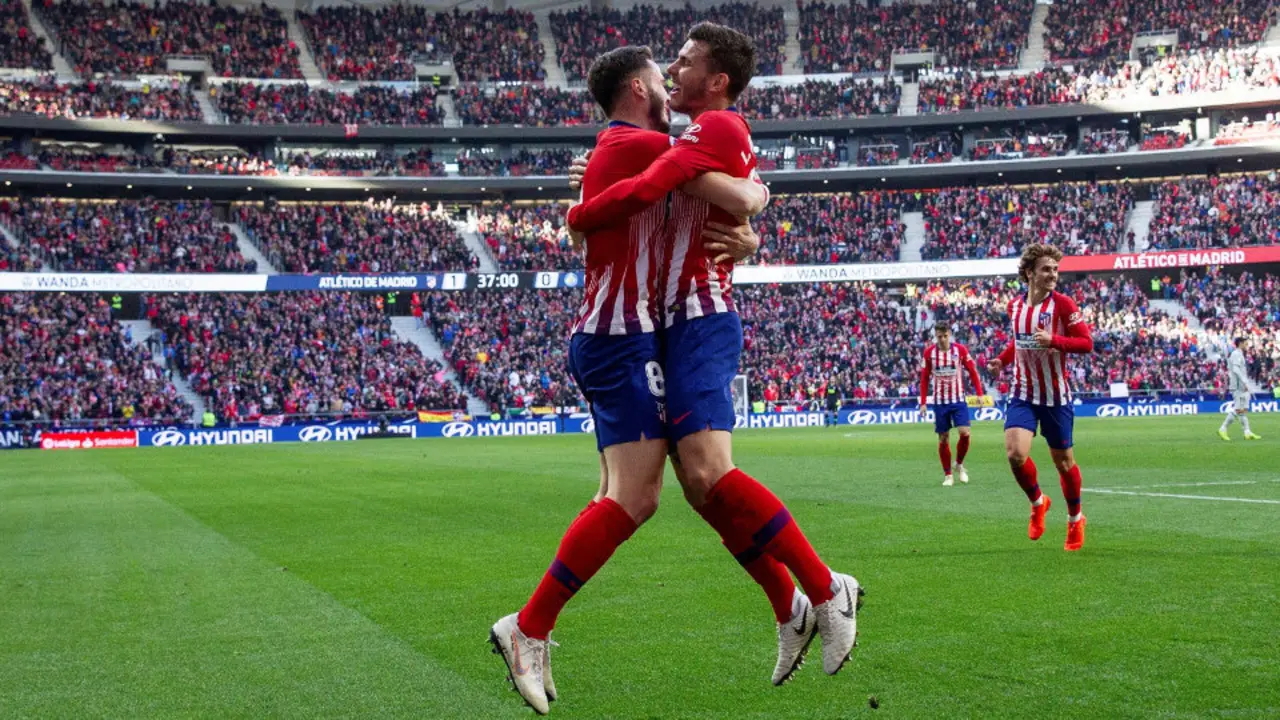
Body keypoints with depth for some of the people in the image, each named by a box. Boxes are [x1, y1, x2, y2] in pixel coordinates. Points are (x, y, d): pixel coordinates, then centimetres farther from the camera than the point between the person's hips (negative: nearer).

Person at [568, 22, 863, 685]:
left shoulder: (717, 127, -10)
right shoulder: (724, 138, 22)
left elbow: (642, 191, -22)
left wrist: (578, 217, -5)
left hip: (699, 320, -10)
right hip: (688, 322, 10)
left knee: (708, 472, -21)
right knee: (702, 486, 8)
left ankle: (826, 590, -10)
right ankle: (790, 609, 15)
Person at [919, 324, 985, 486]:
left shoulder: (960, 350, -5)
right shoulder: (929, 353, -2)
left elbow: (972, 372, 2)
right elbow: (924, 378, 4)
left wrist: (980, 393, -7)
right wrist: (923, 402, 0)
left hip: (958, 400, -1)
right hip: (940, 401, 1)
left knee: (964, 433, -14)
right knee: (943, 438, 2)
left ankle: (959, 464, 12)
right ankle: (947, 475, 14)